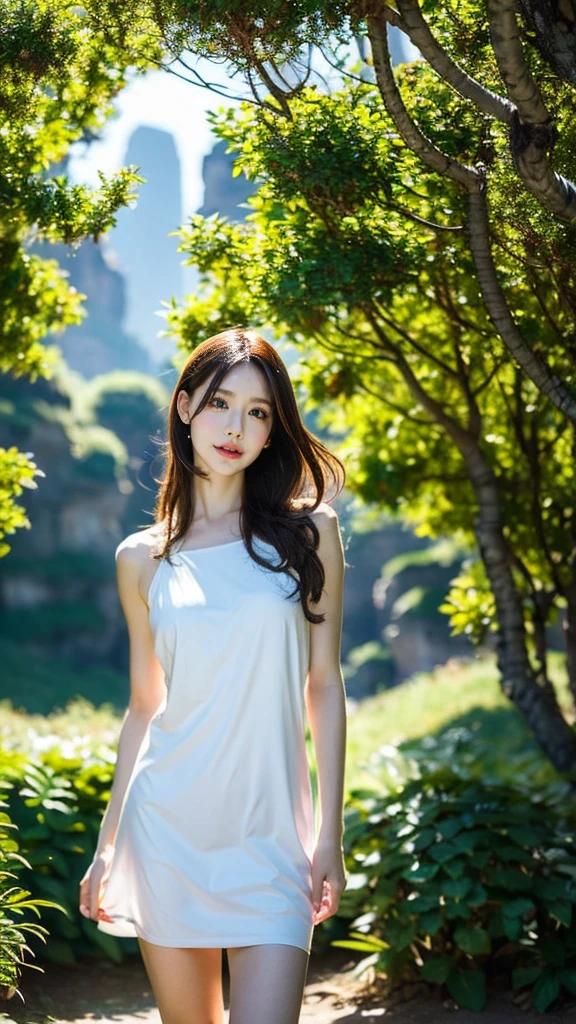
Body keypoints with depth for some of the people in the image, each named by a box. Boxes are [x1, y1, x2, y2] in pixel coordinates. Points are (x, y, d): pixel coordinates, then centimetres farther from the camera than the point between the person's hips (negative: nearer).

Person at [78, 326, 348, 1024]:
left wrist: (330, 836, -3)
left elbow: (325, 688, 1)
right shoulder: (143, 559, 5)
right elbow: (144, 707, 10)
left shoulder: (307, 532, 1)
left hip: (269, 834, -1)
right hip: (165, 830, 2)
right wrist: (105, 848, 10)